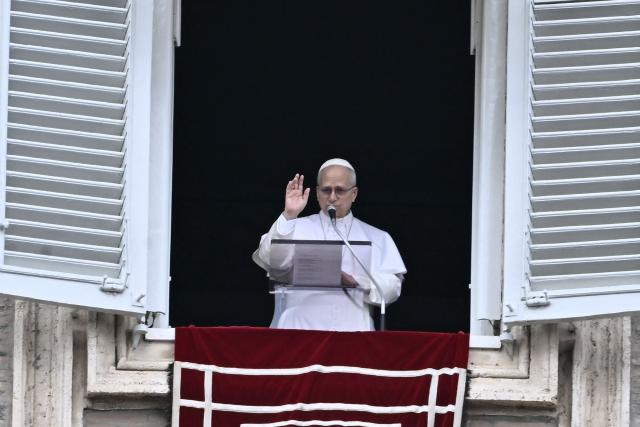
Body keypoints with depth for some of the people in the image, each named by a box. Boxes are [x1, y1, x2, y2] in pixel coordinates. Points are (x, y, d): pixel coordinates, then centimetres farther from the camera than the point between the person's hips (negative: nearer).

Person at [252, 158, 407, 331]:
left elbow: (392, 287, 7)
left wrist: (352, 281, -9)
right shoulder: (295, 229, 13)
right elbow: (267, 260, -3)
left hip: (353, 330, 1)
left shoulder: (378, 239, 16)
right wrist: (289, 216, -12)